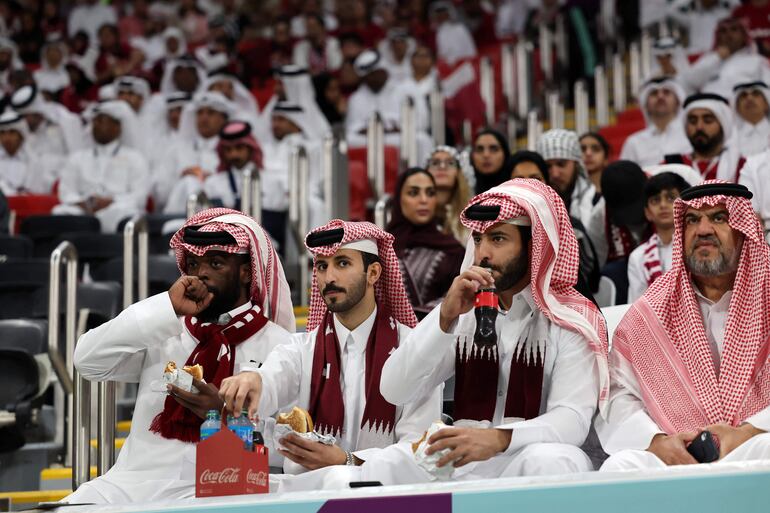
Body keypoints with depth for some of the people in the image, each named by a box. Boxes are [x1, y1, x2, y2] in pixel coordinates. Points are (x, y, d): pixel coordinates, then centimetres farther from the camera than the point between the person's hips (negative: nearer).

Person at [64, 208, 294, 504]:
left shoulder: (278, 345, 5)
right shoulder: (166, 332, 16)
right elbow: (87, 360, 1)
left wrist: (225, 413, -17)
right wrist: (166, 309, -4)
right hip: (133, 481, 4)